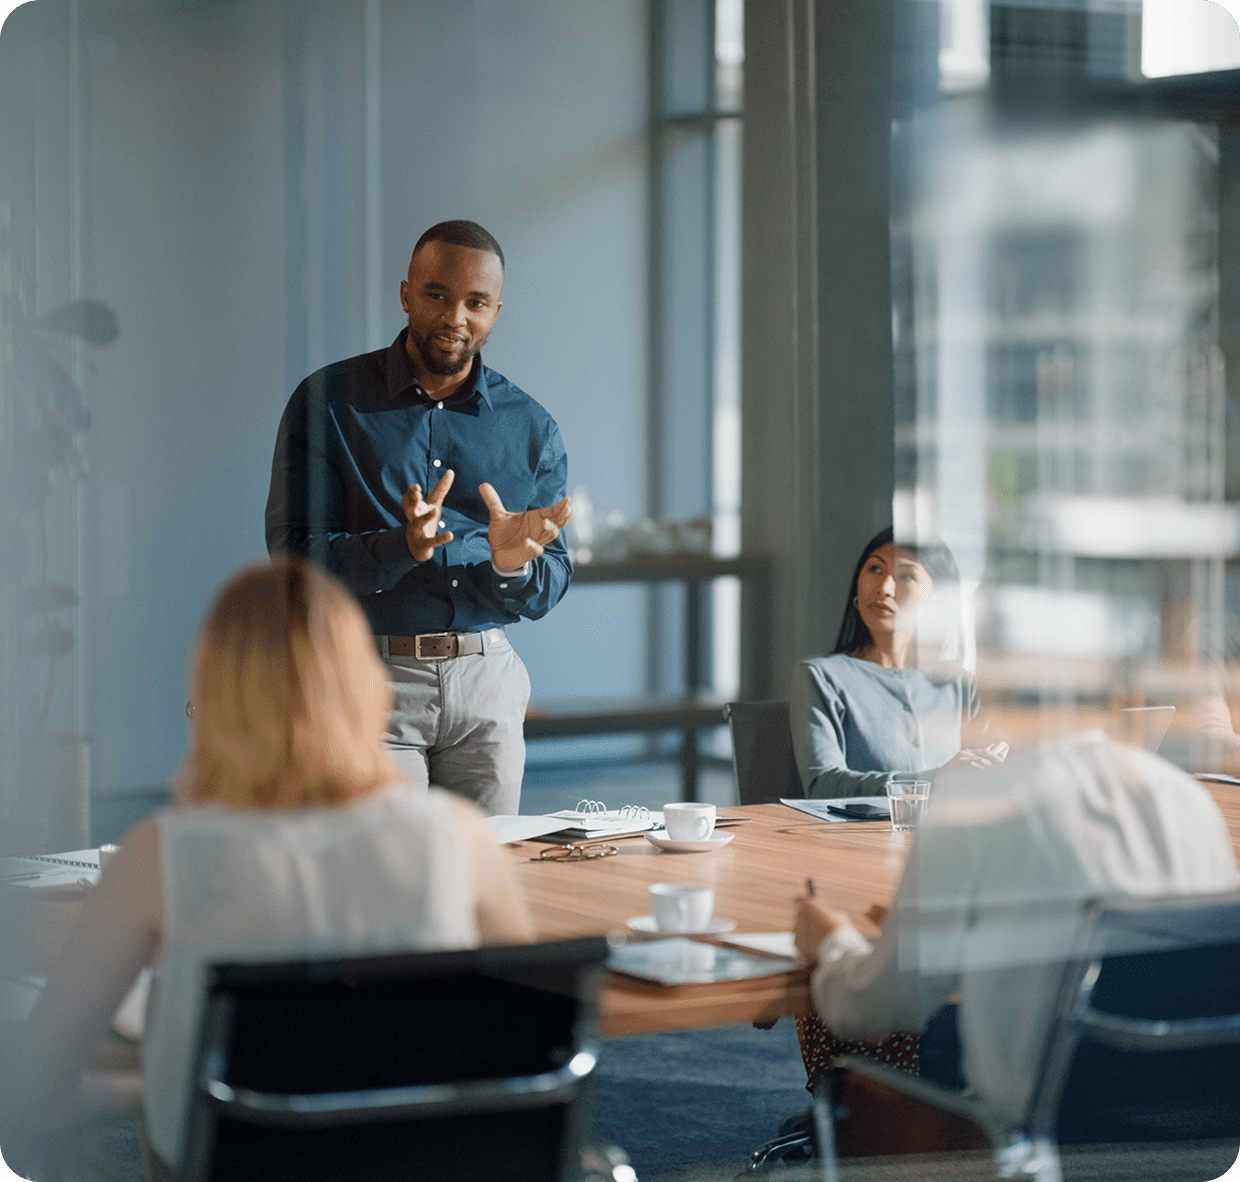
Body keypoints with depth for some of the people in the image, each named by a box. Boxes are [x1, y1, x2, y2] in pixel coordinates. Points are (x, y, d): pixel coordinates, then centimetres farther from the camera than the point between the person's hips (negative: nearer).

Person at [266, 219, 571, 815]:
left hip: (486, 682, 3)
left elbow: (548, 591, 8)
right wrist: (401, 546, -24)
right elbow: (292, 555, -8)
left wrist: (512, 565, -16)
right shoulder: (327, 402, -1)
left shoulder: (531, 427, 9)